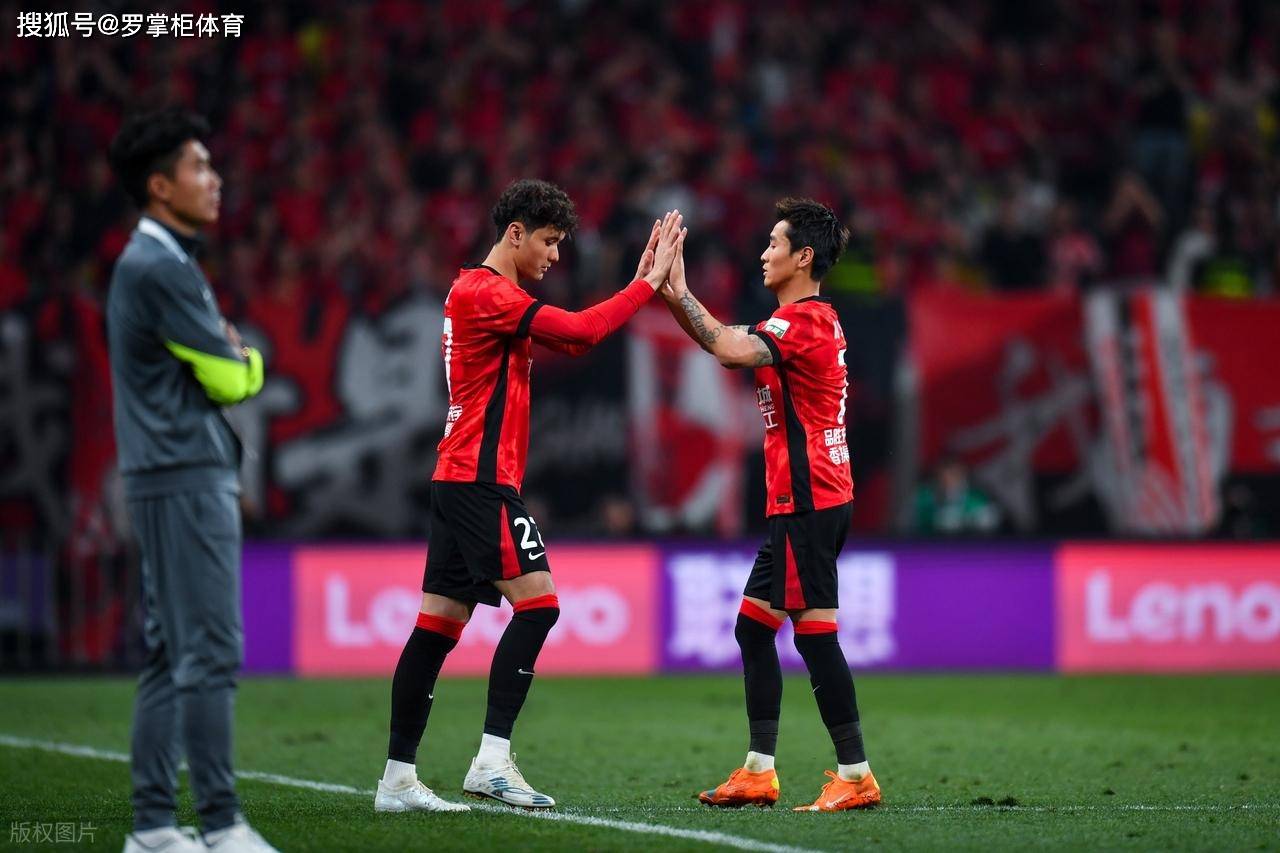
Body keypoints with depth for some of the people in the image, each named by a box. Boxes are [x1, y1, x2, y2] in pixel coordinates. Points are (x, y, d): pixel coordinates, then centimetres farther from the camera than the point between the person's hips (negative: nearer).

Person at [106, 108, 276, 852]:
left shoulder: (154, 262, 18)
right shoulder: (161, 269, -15)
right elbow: (232, 378, -11)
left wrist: (230, 360, 2)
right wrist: (250, 360, 8)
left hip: (181, 477, 10)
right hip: (185, 482, -10)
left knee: (173, 656, 10)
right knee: (210, 653, -10)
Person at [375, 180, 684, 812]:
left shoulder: (482, 292, 20)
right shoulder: (485, 292, -11)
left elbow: (574, 340, 20)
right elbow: (581, 333, -18)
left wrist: (642, 280, 14)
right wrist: (649, 283, -9)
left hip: (461, 480, 10)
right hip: (481, 480, -10)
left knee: (439, 625, 7)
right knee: (537, 603, -14)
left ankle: (398, 779, 7)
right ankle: (492, 761, -19)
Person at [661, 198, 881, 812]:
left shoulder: (806, 319, -14)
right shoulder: (809, 319, 18)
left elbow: (730, 350, -27)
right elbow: (727, 346, 24)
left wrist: (679, 293, -17)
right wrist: (672, 295, 15)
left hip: (808, 502, -11)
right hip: (803, 502, 11)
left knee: (814, 635, -10)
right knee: (752, 626, 13)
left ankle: (856, 776, -8)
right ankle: (758, 773, 16)